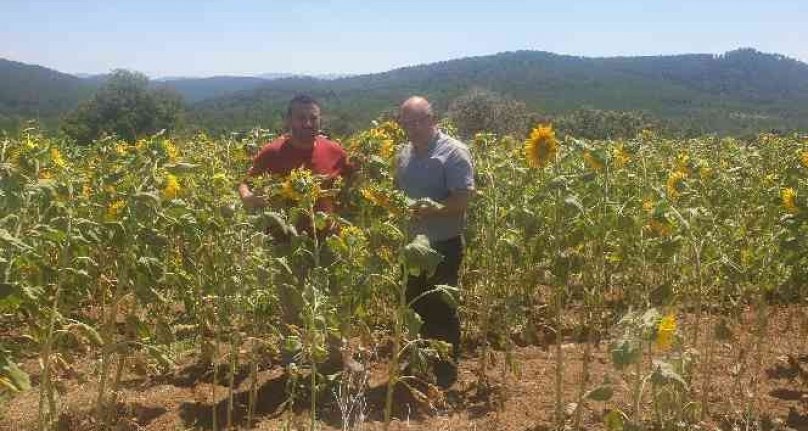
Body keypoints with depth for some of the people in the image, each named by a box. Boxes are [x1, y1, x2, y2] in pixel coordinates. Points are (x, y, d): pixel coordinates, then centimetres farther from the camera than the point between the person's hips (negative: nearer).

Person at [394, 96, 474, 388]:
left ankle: (446, 370, 23)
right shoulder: (405, 154, 8)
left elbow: (462, 200, -21)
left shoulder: (453, 153, -14)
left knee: (441, 309, 5)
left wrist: (428, 211, -32)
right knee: (415, 305, 16)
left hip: (443, 246, -7)